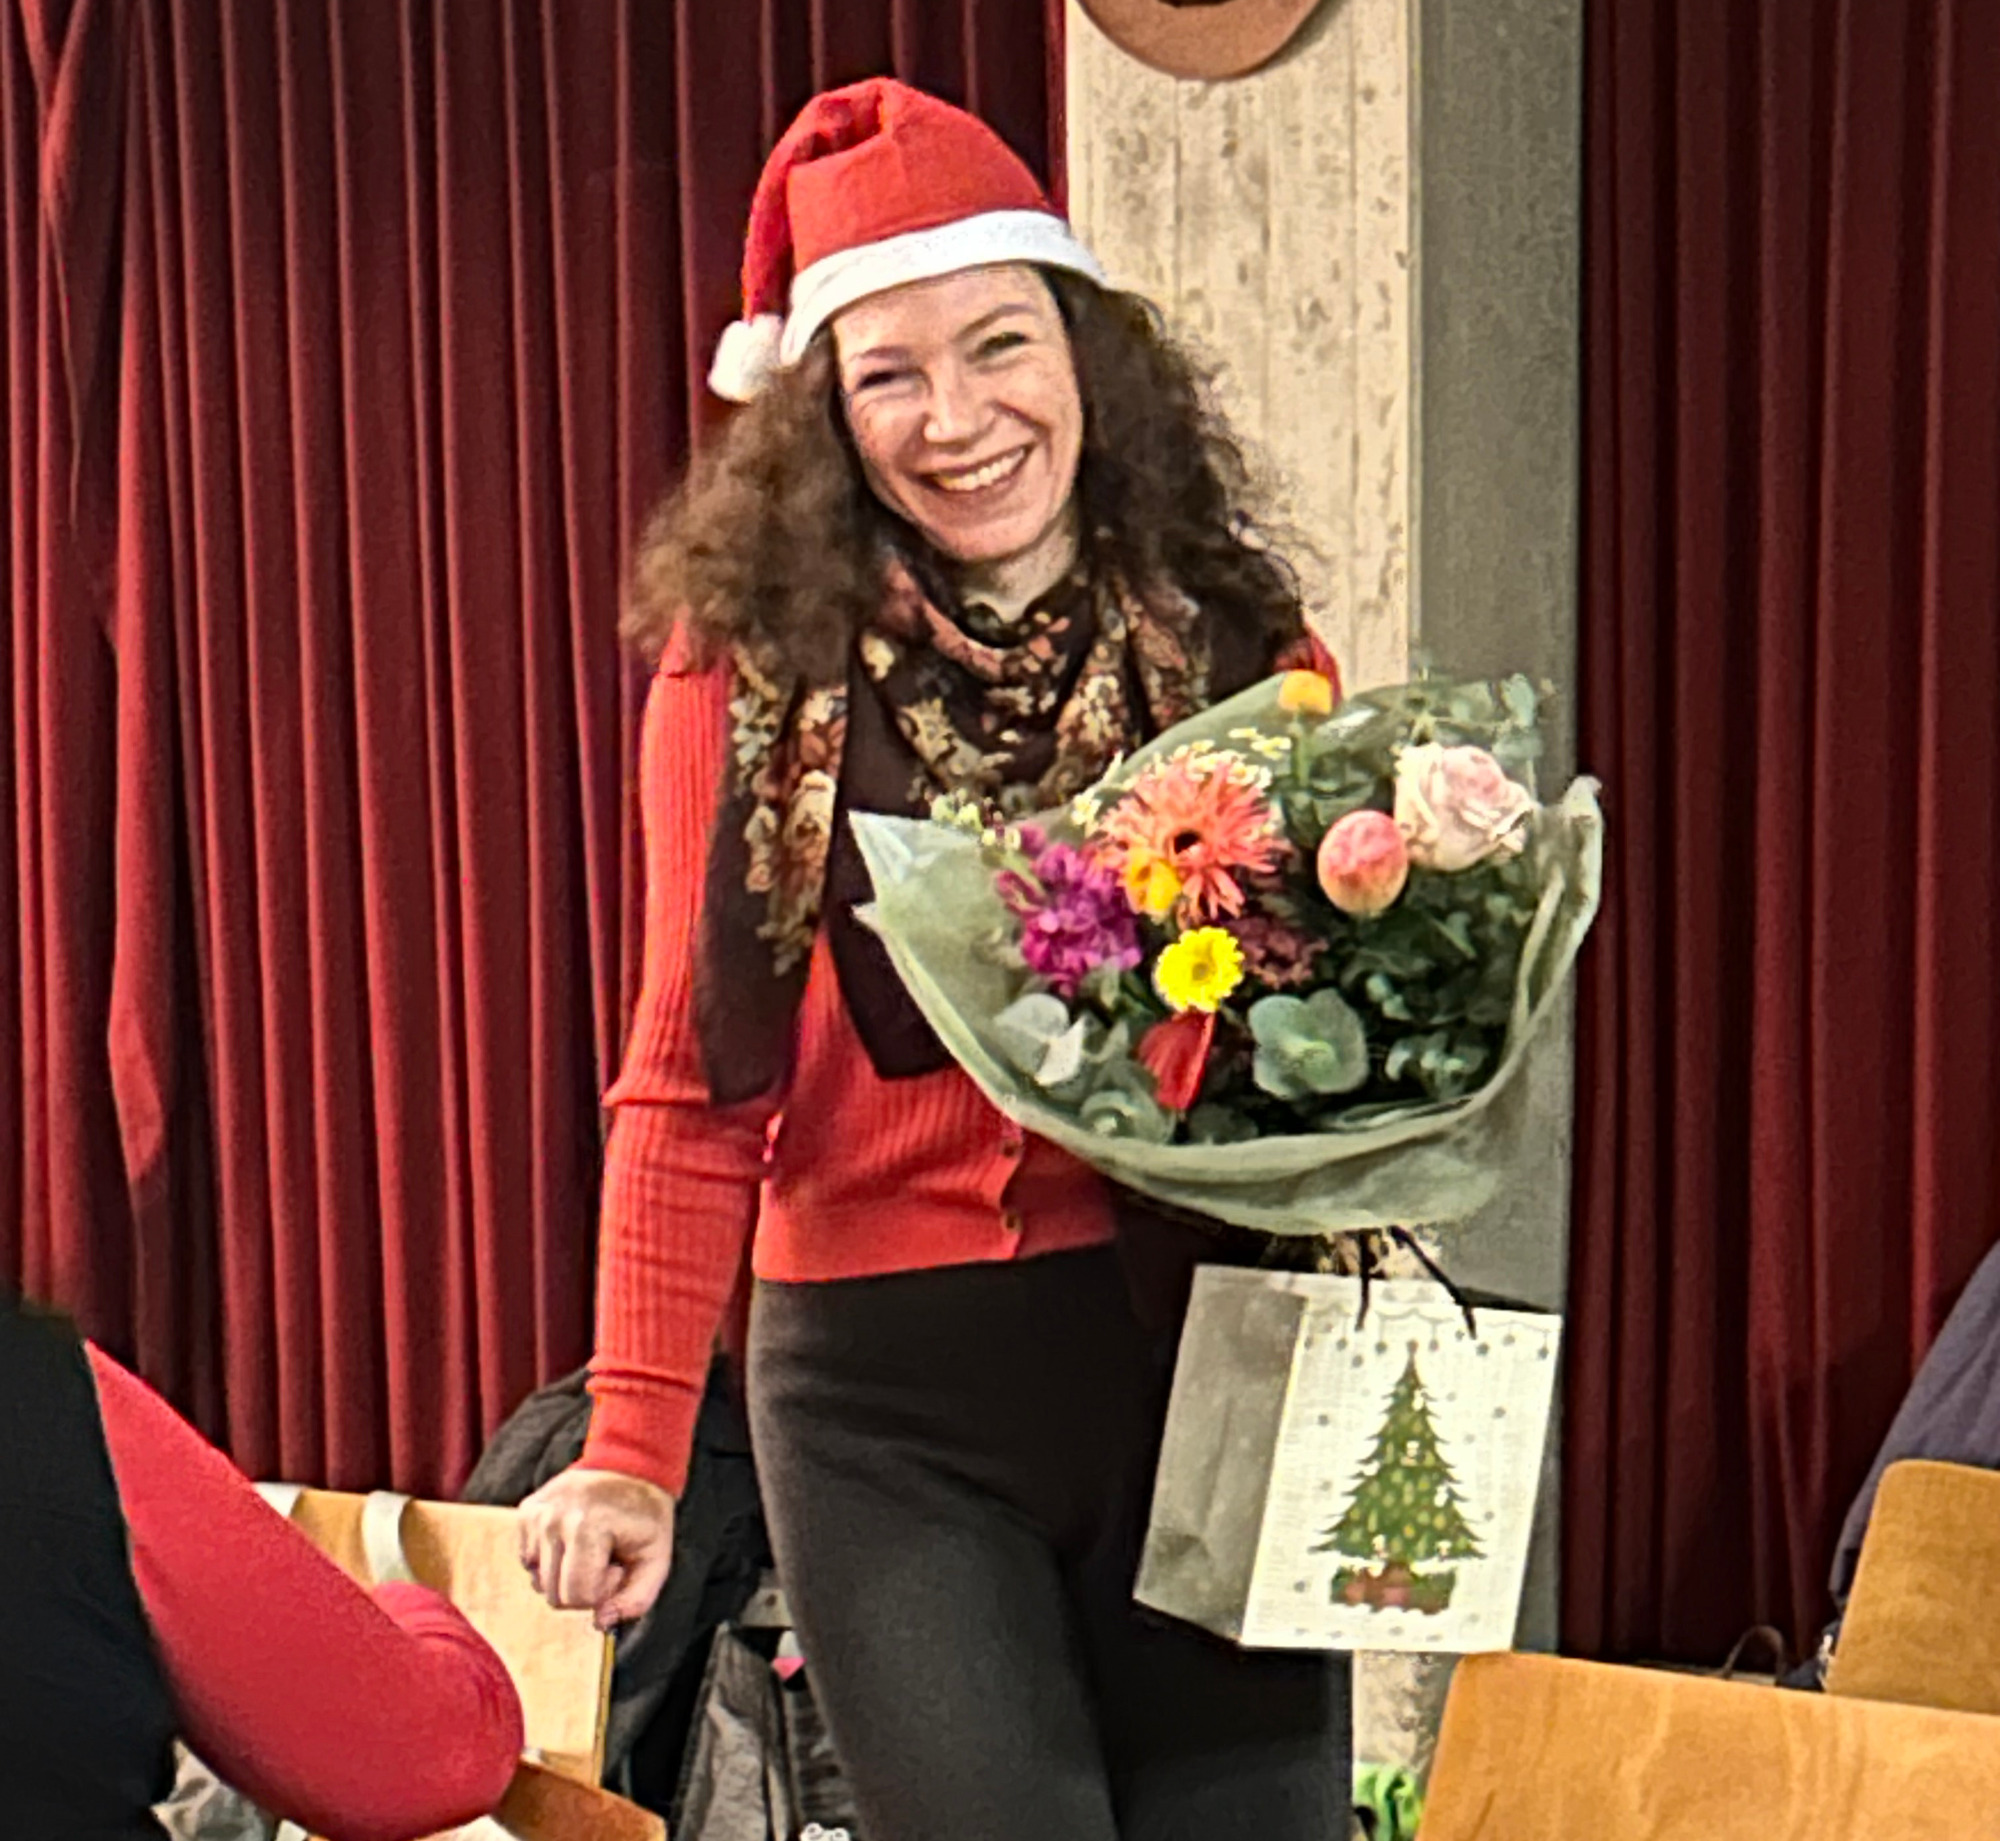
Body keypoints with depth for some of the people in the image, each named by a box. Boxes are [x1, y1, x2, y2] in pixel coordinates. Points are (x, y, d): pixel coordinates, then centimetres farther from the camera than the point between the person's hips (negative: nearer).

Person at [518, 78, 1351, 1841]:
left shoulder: (1233, 640, 4)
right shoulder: (756, 672, -2)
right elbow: (697, 1077, -2)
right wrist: (634, 1446, -8)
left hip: (1207, 1353, 2)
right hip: (891, 1392, -2)